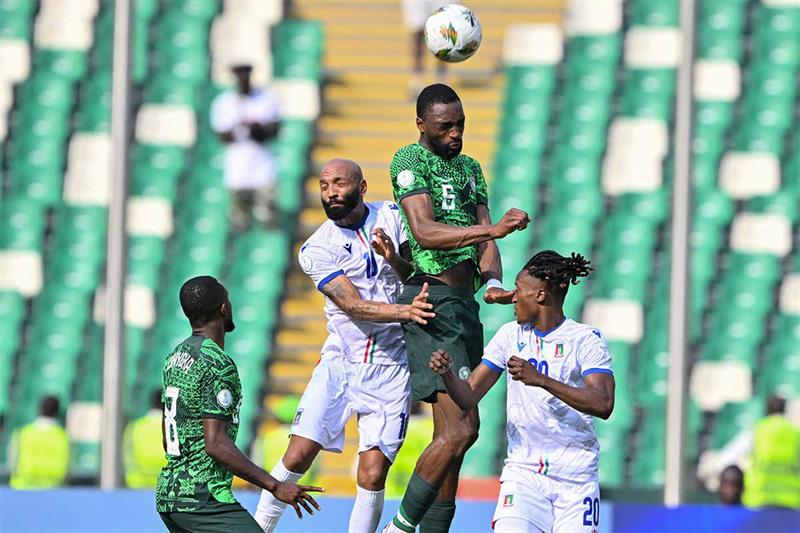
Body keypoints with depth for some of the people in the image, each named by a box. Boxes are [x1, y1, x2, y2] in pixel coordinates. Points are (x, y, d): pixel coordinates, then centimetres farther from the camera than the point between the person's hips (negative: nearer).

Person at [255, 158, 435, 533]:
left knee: (372, 476, -7)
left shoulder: (391, 217, 2)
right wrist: (402, 311, -34)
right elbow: (354, 306, -17)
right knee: (297, 457, -9)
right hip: (340, 362, -1)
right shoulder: (316, 250, -5)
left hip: (389, 368, 1)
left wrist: (394, 259, -18)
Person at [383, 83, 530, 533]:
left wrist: (494, 282, -7)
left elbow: (483, 239, 14)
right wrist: (493, 230, -30)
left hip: (466, 304, 9)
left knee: (453, 435, 9)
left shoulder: (470, 167, 19)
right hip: (431, 301, -9)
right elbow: (424, 231, -19)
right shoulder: (410, 161, -5)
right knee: (461, 428, -19)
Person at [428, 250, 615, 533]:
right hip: (523, 471, 2)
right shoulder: (510, 335, 8)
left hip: (576, 480, -2)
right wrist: (447, 372, -16)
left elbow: (603, 404, -20)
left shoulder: (586, 338, -6)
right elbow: (469, 397, 6)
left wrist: (540, 380, -30)